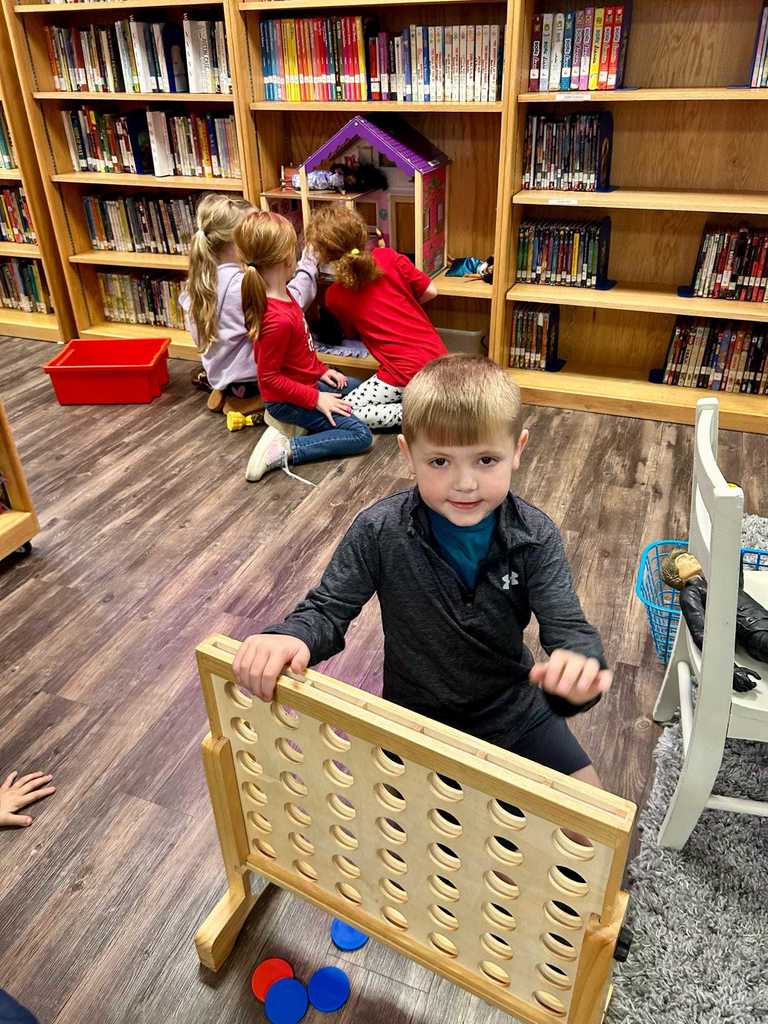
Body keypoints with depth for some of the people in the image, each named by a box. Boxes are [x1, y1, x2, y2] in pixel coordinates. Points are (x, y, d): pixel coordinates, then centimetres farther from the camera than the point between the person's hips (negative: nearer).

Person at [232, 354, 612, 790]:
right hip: (418, 713, -1)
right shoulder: (379, 532, -23)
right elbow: (329, 609, -15)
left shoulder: (536, 537, -19)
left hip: (513, 705, 2)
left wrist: (579, 661, -49)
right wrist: (291, 636, -40)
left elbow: (568, 627, -23)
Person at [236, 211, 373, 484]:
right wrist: (315, 399, -21)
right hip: (285, 400, -10)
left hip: (306, 379, 10)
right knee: (360, 435, -11)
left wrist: (320, 370, 9)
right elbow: (269, 377, -26)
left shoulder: (280, 294, -4)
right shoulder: (277, 319, -33)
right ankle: (284, 450, -13)